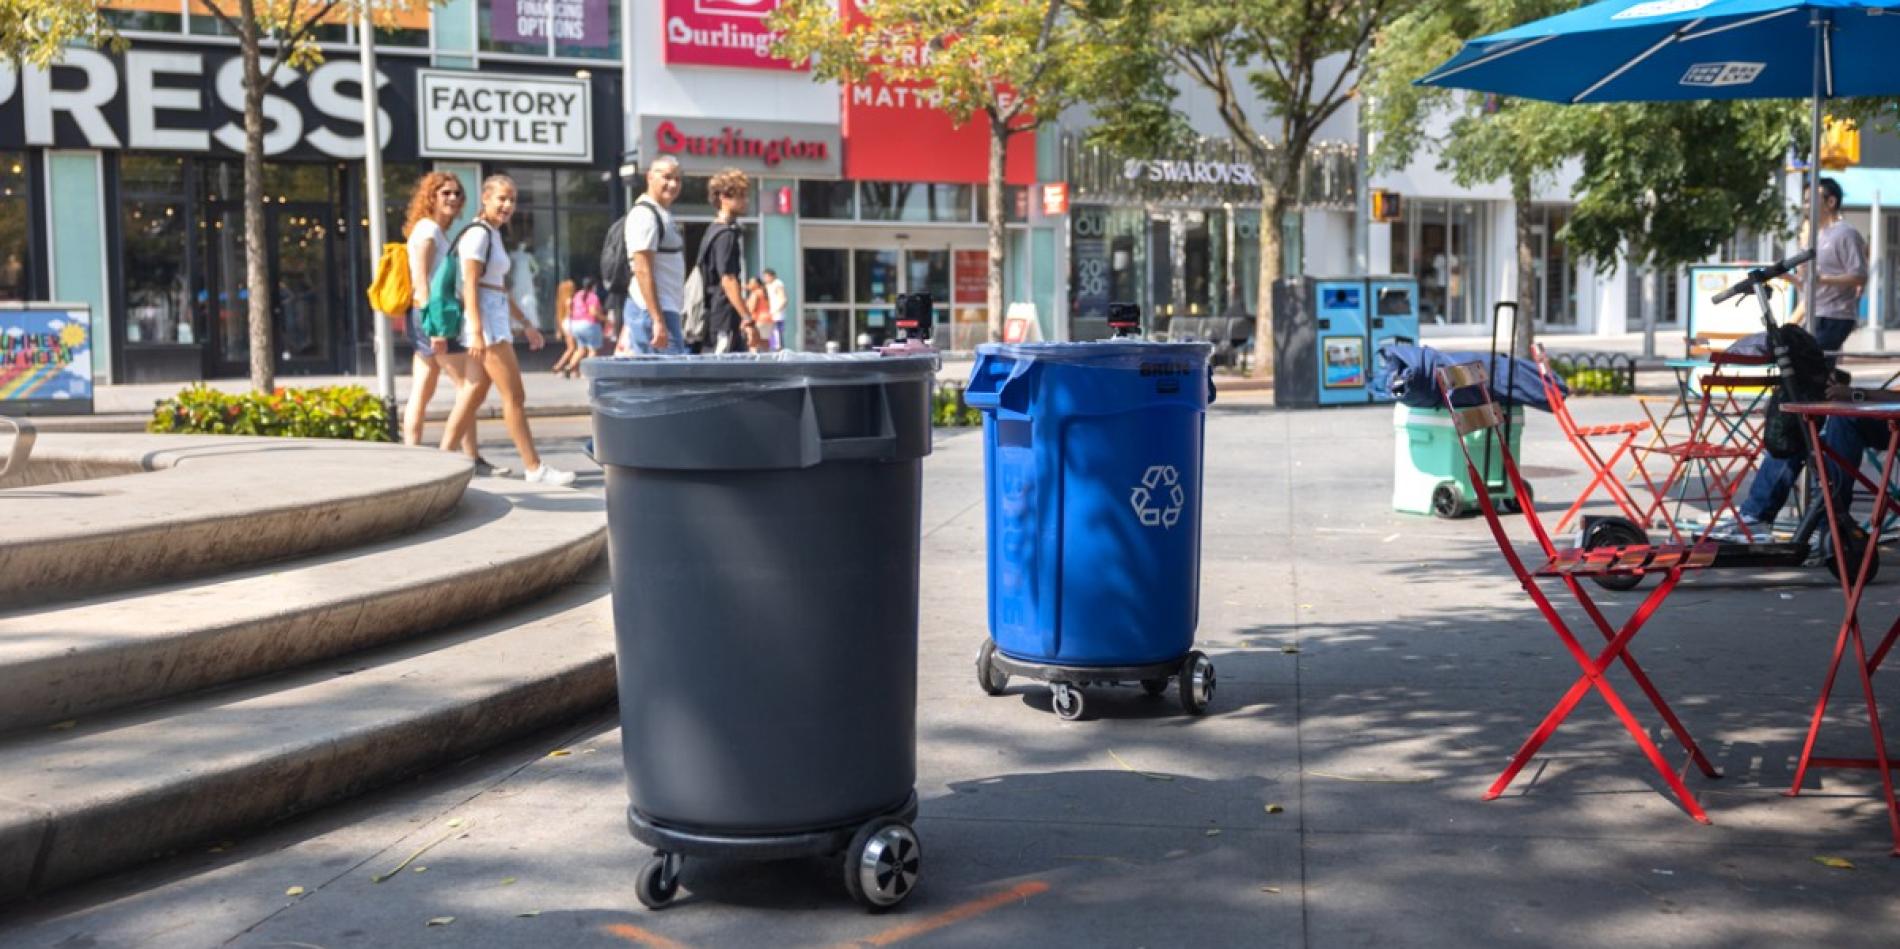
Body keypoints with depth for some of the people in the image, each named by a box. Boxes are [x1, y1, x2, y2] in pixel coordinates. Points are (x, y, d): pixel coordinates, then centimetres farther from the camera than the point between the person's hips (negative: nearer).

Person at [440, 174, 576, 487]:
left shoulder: (494, 235, 20)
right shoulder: (478, 234, -9)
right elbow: (470, 285, -16)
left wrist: (526, 325, 23)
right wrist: (477, 332, -23)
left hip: (498, 320, 10)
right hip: (485, 319, -10)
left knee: (474, 397, 9)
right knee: (514, 396, -8)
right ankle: (535, 468, -5)